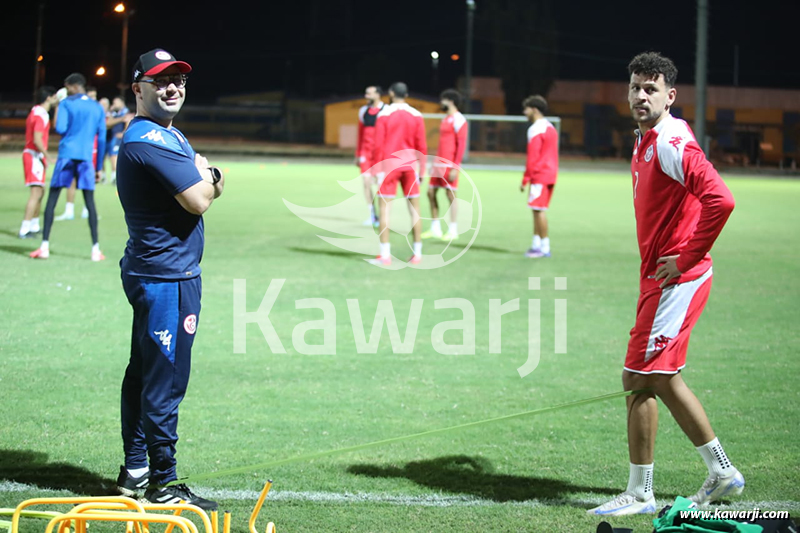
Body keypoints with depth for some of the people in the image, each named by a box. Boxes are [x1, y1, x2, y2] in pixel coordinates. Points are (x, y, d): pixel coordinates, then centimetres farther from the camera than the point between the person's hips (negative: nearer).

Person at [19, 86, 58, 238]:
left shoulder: (36, 111, 14)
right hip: (35, 156, -11)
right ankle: (24, 230, -18)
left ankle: (34, 226, 28)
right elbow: (37, 140, -23)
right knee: (36, 193, -13)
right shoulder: (41, 115, -17)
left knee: (40, 191, 20)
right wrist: (47, 156, -18)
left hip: (31, 154, 11)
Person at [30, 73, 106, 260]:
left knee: (52, 199, 4)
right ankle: (95, 249, -2)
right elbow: (102, 139, 12)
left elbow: (60, 129, -9)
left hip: (67, 155, -2)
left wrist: (56, 112, 12)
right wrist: (99, 167, 17)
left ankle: (45, 246, -3)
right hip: (86, 158, 2)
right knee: (90, 201, 4)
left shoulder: (66, 104, 1)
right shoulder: (98, 108, 13)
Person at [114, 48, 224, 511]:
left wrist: (209, 177, -5)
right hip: (168, 278, -11)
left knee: (145, 373, 16)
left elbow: (210, 189, 17)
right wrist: (203, 173, -3)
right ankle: (163, 484, 1)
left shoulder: (169, 135, 17)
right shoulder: (150, 139, -17)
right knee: (165, 380, -5)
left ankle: (136, 471, 25)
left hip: (151, 274, 11)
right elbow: (199, 201, -23)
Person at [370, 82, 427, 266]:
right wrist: (421, 170, 10)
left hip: (389, 164, -2)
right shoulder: (416, 116, 3)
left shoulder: (384, 115, -3)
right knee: (414, 208, 8)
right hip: (410, 165, 2)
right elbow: (422, 147, 3)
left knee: (384, 207, 1)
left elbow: (378, 145, -7)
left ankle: (385, 255, -4)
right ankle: (417, 254, 9)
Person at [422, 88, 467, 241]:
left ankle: (453, 231, 2)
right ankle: (435, 229, 15)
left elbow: (461, 145, -15)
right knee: (431, 192, 8)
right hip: (439, 164, 9)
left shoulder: (458, 120, -10)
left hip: (450, 165, -9)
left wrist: (455, 168, -19)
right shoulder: (445, 120, 17)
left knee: (450, 195, -5)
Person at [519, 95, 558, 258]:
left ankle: (545, 248, -7)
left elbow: (532, 157, -16)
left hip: (539, 175, -9)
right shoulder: (550, 127, 16)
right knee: (537, 210, 13)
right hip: (550, 174, 9)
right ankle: (536, 244, 15)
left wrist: (525, 179, -13)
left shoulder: (536, 130, -13)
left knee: (538, 210, -7)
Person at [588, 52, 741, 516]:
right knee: (662, 378, 16)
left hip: (676, 281, -10)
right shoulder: (646, 142, 13)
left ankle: (640, 495, 4)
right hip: (661, 278, 10)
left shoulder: (673, 144, -18)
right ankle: (723, 474, 26)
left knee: (640, 380, -6)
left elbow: (720, 201, -30)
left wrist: (687, 258, -21)